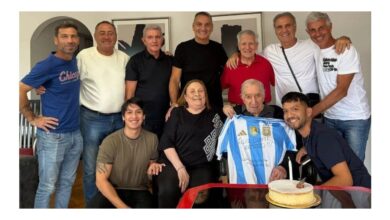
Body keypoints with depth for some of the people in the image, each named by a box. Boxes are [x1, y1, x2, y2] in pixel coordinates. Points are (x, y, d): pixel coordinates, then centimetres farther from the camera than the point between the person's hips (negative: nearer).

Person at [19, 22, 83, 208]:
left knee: (67, 182, 18)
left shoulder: (76, 62, 6)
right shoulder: (47, 65, -14)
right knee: (47, 186, 6)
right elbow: (20, 90, -14)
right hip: (53, 136, -6)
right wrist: (33, 119, -11)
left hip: (75, 134, 7)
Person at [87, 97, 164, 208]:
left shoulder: (152, 139, -3)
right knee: (93, 206, -32)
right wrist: (122, 207, -22)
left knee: (146, 205, -32)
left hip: (139, 191, 1)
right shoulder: (110, 142, -14)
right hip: (113, 190, -1)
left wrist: (152, 167, -9)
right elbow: (101, 181, -14)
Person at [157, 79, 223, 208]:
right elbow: (166, 143, -1)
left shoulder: (214, 116, 12)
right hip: (173, 163, 0)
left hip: (202, 166, 1)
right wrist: (180, 168, -12)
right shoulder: (177, 113, 7)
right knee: (167, 192, -28)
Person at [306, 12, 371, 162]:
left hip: (355, 119, -4)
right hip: (329, 118, 5)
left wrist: (312, 112, -21)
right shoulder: (314, 50, 2)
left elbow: (341, 90, -19)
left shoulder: (347, 50, -13)